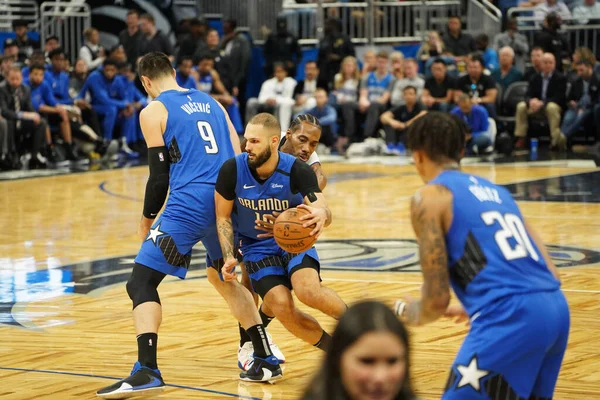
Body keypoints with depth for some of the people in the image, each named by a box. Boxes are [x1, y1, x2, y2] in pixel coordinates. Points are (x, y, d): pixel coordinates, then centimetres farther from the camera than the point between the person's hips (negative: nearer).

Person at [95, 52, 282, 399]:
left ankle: (147, 371, -20)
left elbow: (160, 176, -2)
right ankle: (266, 361, 27)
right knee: (223, 277, 28)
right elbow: (237, 156, 15)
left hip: (188, 204, -6)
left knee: (142, 282, -3)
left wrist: (148, 219, 11)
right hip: (227, 200, 6)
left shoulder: (153, 112, 2)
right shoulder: (211, 103, 19)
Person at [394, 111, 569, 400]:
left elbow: (437, 300, -1)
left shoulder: (429, 198, 3)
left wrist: (409, 314, 22)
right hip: (556, 308, 8)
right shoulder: (494, 190, 25)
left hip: (511, 318, -8)